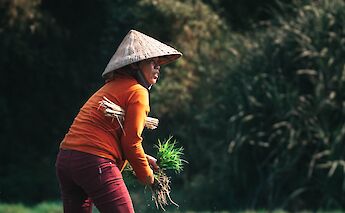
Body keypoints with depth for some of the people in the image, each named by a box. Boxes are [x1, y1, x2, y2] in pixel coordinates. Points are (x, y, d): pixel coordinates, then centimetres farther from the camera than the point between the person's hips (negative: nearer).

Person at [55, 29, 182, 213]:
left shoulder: (110, 87, 25)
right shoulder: (137, 91, -3)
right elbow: (130, 142, -6)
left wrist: (143, 158, 24)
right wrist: (147, 176, 7)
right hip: (95, 163, -9)